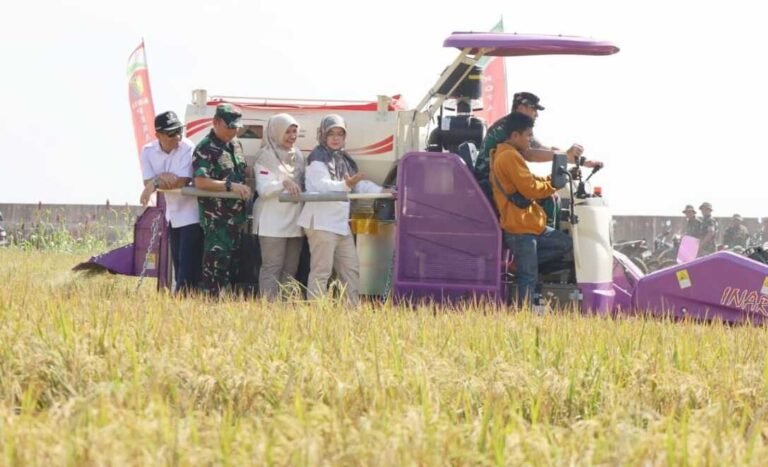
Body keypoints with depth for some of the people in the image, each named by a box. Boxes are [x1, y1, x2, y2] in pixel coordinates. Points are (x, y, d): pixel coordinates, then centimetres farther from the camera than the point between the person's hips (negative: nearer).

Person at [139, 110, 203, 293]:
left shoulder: (187, 148, -18)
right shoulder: (148, 151, -2)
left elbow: (182, 181, -24)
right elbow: (148, 183, -8)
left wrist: (156, 184, -19)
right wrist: (161, 178, -26)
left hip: (191, 214, -6)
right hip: (173, 214, 6)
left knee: (188, 266, -10)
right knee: (178, 263, 11)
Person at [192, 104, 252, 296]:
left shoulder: (235, 146, 14)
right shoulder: (205, 149, -12)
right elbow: (200, 181, -22)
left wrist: (246, 189, 8)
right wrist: (231, 186, -27)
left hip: (237, 217, 9)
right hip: (216, 219, -9)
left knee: (234, 263, 12)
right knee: (216, 263, -10)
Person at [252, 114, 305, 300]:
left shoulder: (297, 156, 17)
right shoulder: (266, 157, -4)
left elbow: (305, 184, 19)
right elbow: (263, 189, -14)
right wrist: (284, 183, -31)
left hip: (294, 220, 7)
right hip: (273, 223, -7)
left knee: (290, 269, 7)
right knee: (272, 267, -10)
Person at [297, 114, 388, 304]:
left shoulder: (344, 160, 19)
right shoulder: (317, 159, -8)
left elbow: (360, 185, 25)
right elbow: (322, 185, -23)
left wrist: (383, 191, 15)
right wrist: (346, 185, -38)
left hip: (341, 224, 9)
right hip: (321, 223, -9)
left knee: (351, 269, 10)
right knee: (321, 271, -11)